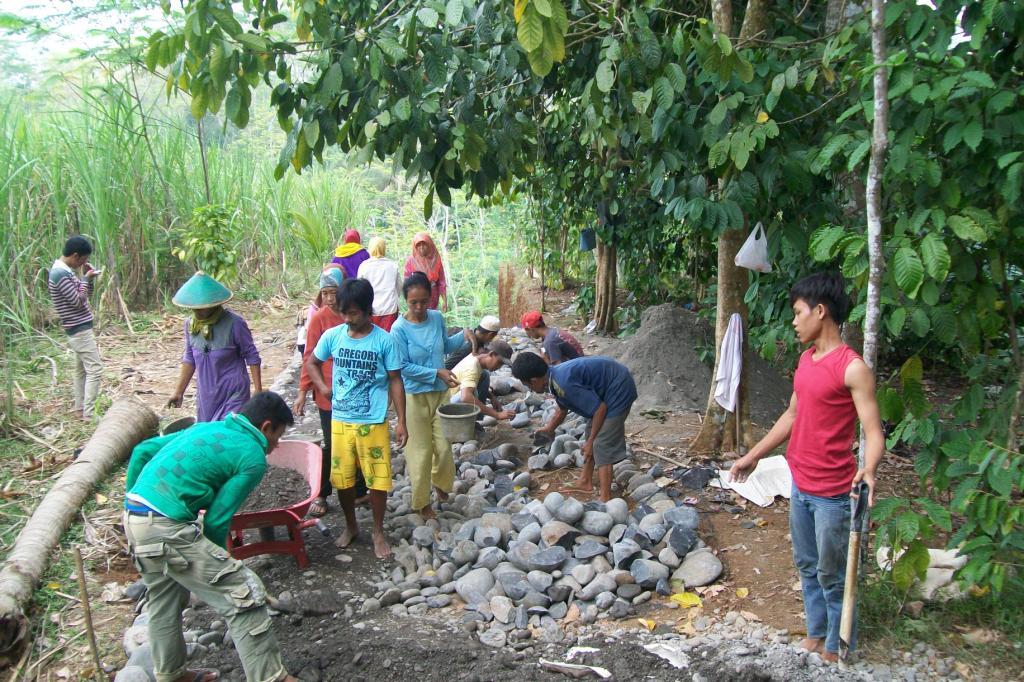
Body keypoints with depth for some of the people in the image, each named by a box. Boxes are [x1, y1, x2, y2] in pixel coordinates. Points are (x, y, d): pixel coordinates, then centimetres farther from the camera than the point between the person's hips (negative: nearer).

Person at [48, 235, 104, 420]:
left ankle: (80, 409, 23)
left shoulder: (64, 271, 11)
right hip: (80, 329, -10)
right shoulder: (61, 274, -20)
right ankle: (89, 414, -10)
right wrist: (87, 278, -13)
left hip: (78, 328, 10)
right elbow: (78, 301, -20)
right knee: (94, 369, -10)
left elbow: (86, 294, 17)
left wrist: (89, 278, 1)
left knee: (82, 369, 16)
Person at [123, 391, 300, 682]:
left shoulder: (206, 427, 19)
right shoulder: (253, 458, -3)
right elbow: (216, 520, -6)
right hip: (167, 527, -9)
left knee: (164, 599, 27)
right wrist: (217, 559, 10)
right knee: (243, 595, -3)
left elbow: (142, 451, 20)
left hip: (132, 515, 9)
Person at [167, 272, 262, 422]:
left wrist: (258, 392, -9)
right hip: (206, 397, 6)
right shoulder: (190, 324, 1)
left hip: (233, 395, -5)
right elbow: (190, 359, 14)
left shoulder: (234, 324, -14)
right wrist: (179, 392, 15)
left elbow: (252, 357, -7)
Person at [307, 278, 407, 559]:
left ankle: (379, 532, 23)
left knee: (377, 480, 4)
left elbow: (395, 381, -5)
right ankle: (351, 526, 34)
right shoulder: (332, 336, -3)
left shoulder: (384, 340, -10)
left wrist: (401, 421, -7)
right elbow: (311, 363, 15)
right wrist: (323, 388, 0)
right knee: (342, 479, 12)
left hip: (373, 423, -3)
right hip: (340, 422, 3)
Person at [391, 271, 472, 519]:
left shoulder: (437, 318, -4)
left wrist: (463, 336, -5)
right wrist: (436, 373, -22)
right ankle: (422, 501, 23)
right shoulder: (400, 329, -18)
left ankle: (440, 483, 40)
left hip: (440, 392, 4)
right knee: (421, 449, 6)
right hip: (415, 396, -4)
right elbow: (404, 367, -17)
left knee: (443, 445, 10)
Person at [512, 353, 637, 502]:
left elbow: (600, 408, -23)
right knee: (591, 431, 19)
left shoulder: (564, 383, -29)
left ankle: (605, 500, -6)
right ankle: (585, 481, 31)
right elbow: (563, 409, 23)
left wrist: (590, 441, -14)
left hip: (619, 389, -10)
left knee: (602, 444, -10)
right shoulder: (555, 375, 1)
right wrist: (549, 429, 33)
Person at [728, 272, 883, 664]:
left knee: (832, 575, 8)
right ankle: (815, 633, 38)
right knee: (806, 566, 21)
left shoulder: (852, 368, -18)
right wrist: (753, 456, 21)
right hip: (800, 485, 8)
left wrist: (868, 470, -41)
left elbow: (873, 431, -22)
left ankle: (834, 649, 25)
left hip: (832, 493, -8)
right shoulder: (807, 359, 7)